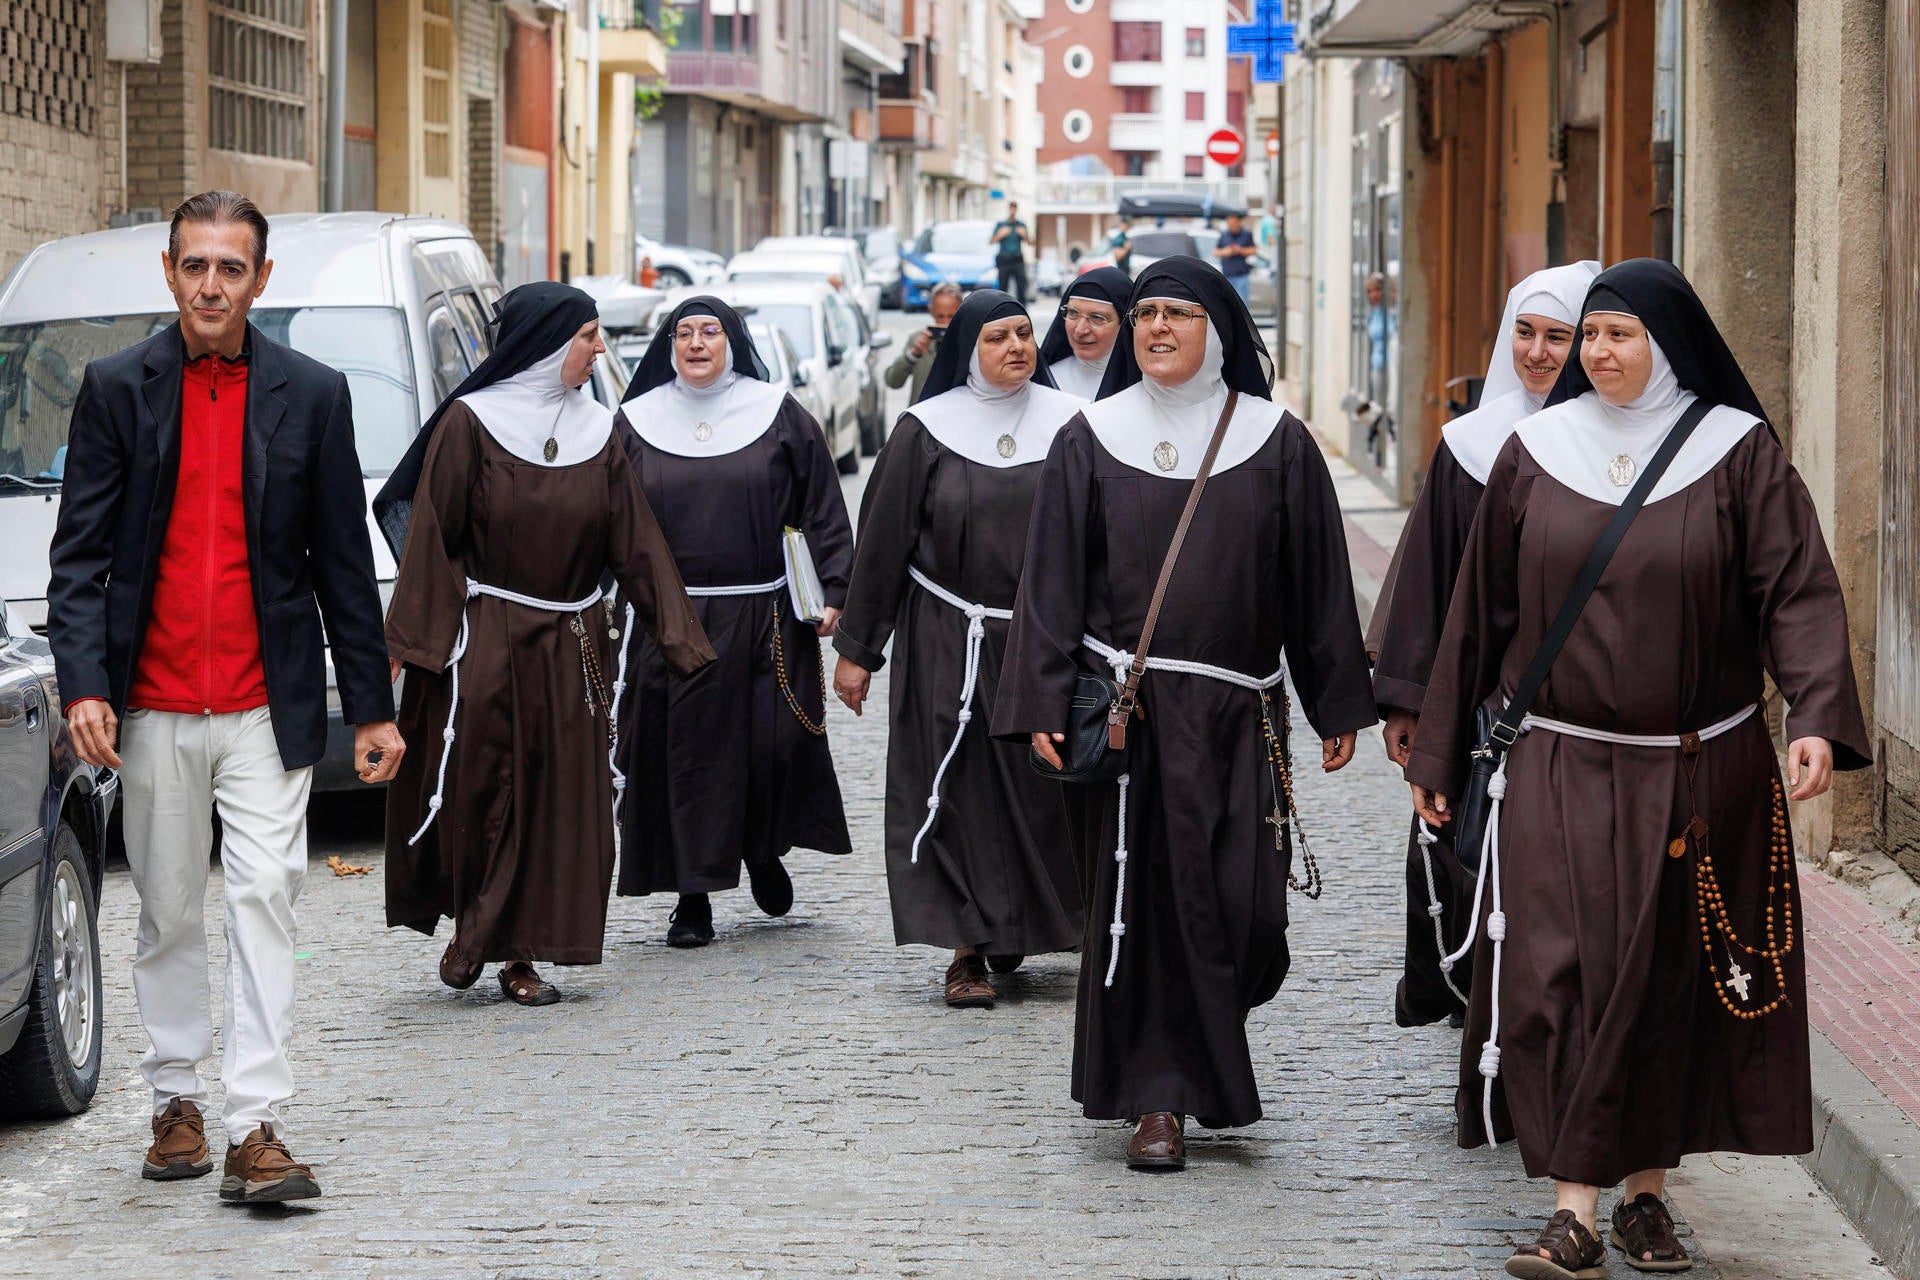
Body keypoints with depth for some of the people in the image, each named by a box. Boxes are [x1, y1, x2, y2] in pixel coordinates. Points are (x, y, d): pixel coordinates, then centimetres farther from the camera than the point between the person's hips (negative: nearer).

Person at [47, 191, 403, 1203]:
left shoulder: (312, 395, 3)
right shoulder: (116, 389, 1)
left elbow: (344, 561, 6)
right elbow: (79, 552, -1)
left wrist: (372, 707, 5)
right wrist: (83, 684, -14)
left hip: (268, 703, -1)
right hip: (153, 708, 1)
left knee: (263, 897, -9)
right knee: (169, 913, 10)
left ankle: (256, 1128, -11)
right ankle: (178, 1101, 25)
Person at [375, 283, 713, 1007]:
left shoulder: (595, 431, 8)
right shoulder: (469, 423, -6)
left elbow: (634, 541, 9)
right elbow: (432, 533, -6)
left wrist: (678, 637, 4)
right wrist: (420, 638, -12)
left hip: (569, 649, 4)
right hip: (484, 642, -4)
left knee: (558, 800, 2)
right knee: (474, 790, -3)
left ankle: (522, 956, 8)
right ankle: (469, 929, 17)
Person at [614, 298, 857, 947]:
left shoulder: (778, 415, 4)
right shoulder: (636, 422, 7)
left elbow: (823, 507, 5)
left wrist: (835, 590, -3)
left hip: (763, 617, -1)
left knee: (776, 743, -3)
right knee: (685, 752, -2)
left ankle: (764, 851, 27)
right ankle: (693, 898, 6)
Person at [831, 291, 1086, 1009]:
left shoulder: (1067, 425, 2)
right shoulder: (927, 431, -1)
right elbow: (882, 540, 1)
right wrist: (856, 648, 1)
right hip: (948, 645, -1)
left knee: (1041, 784, 5)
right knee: (958, 788, -3)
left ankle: (1016, 928, 25)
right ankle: (967, 951, 1)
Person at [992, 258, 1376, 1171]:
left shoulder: (1278, 443, 3)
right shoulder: (1091, 440, 3)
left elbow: (1317, 579, 6)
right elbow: (1053, 577, 2)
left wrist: (1336, 706, 4)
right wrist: (1044, 706, -6)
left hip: (1237, 713, 0)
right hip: (1126, 709, 0)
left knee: (1242, 905, -3)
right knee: (1141, 897, -1)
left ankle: (1205, 1060, 27)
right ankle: (1157, 1100, 7)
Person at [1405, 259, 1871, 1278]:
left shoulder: (1738, 454, -2)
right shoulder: (1536, 453, 3)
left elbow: (1798, 592, -9)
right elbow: (1481, 610, 9)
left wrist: (1817, 717, -26)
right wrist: (1437, 754, 11)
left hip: (1699, 775, 0)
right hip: (1561, 771, 0)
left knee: (1673, 981, 6)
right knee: (1563, 978, -9)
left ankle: (1645, 1193, 20)